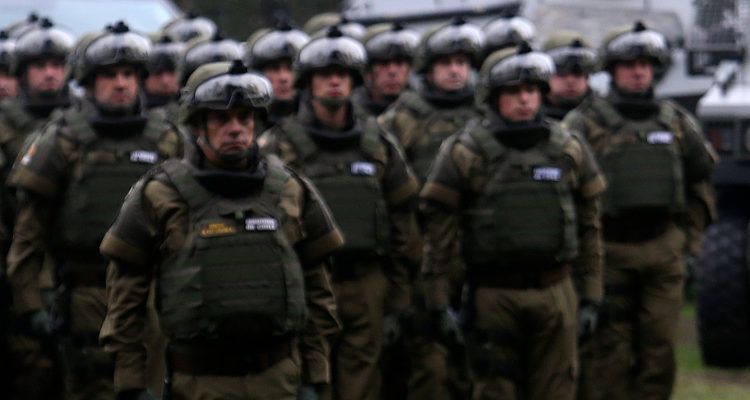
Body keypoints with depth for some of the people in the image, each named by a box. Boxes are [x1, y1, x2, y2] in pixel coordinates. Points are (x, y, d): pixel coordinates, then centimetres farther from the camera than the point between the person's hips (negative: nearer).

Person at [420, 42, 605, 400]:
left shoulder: (569, 149, 8)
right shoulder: (464, 152, -2)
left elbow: (589, 225, 13)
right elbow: (438, 230, -3)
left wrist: (591, 296, 9)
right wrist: (438, 301, -6)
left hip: (555, 293, 3)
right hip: (491, 294, -3)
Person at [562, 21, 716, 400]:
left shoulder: (676, 121, 9)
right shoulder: (585, 123, -3)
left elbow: (700, 180, 19)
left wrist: (691, 235, 15)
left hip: (664, 251, 4)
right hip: (608, 251, -3)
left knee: (659, 349, 4)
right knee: (609, 352, -4)